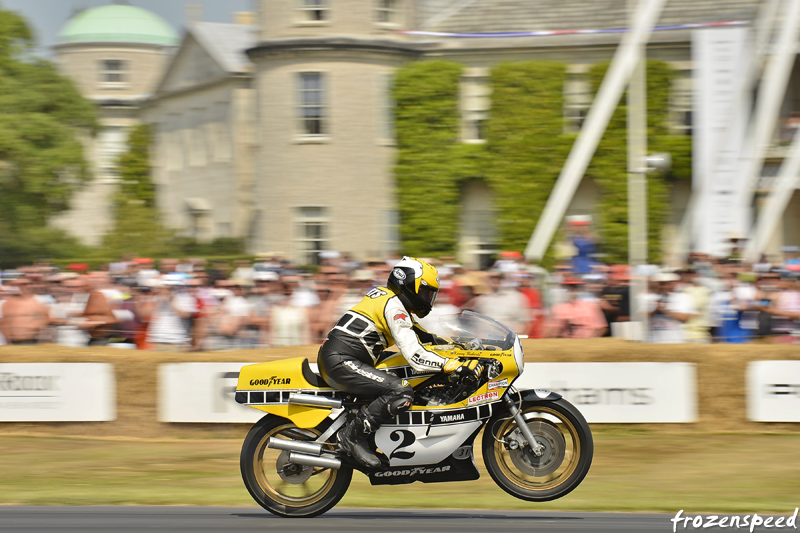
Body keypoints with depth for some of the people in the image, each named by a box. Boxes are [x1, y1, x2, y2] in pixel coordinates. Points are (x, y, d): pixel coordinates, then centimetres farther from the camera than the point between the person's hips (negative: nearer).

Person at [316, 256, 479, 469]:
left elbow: (409, 330, 38)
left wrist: (436, 339, 27)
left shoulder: (383, 294, 18)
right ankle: (354, 435, -17)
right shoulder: (394, 306, -12)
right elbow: (415, 356, -21)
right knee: (402, 392, -23)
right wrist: (458, 366, -22)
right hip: (341, 362, -11)